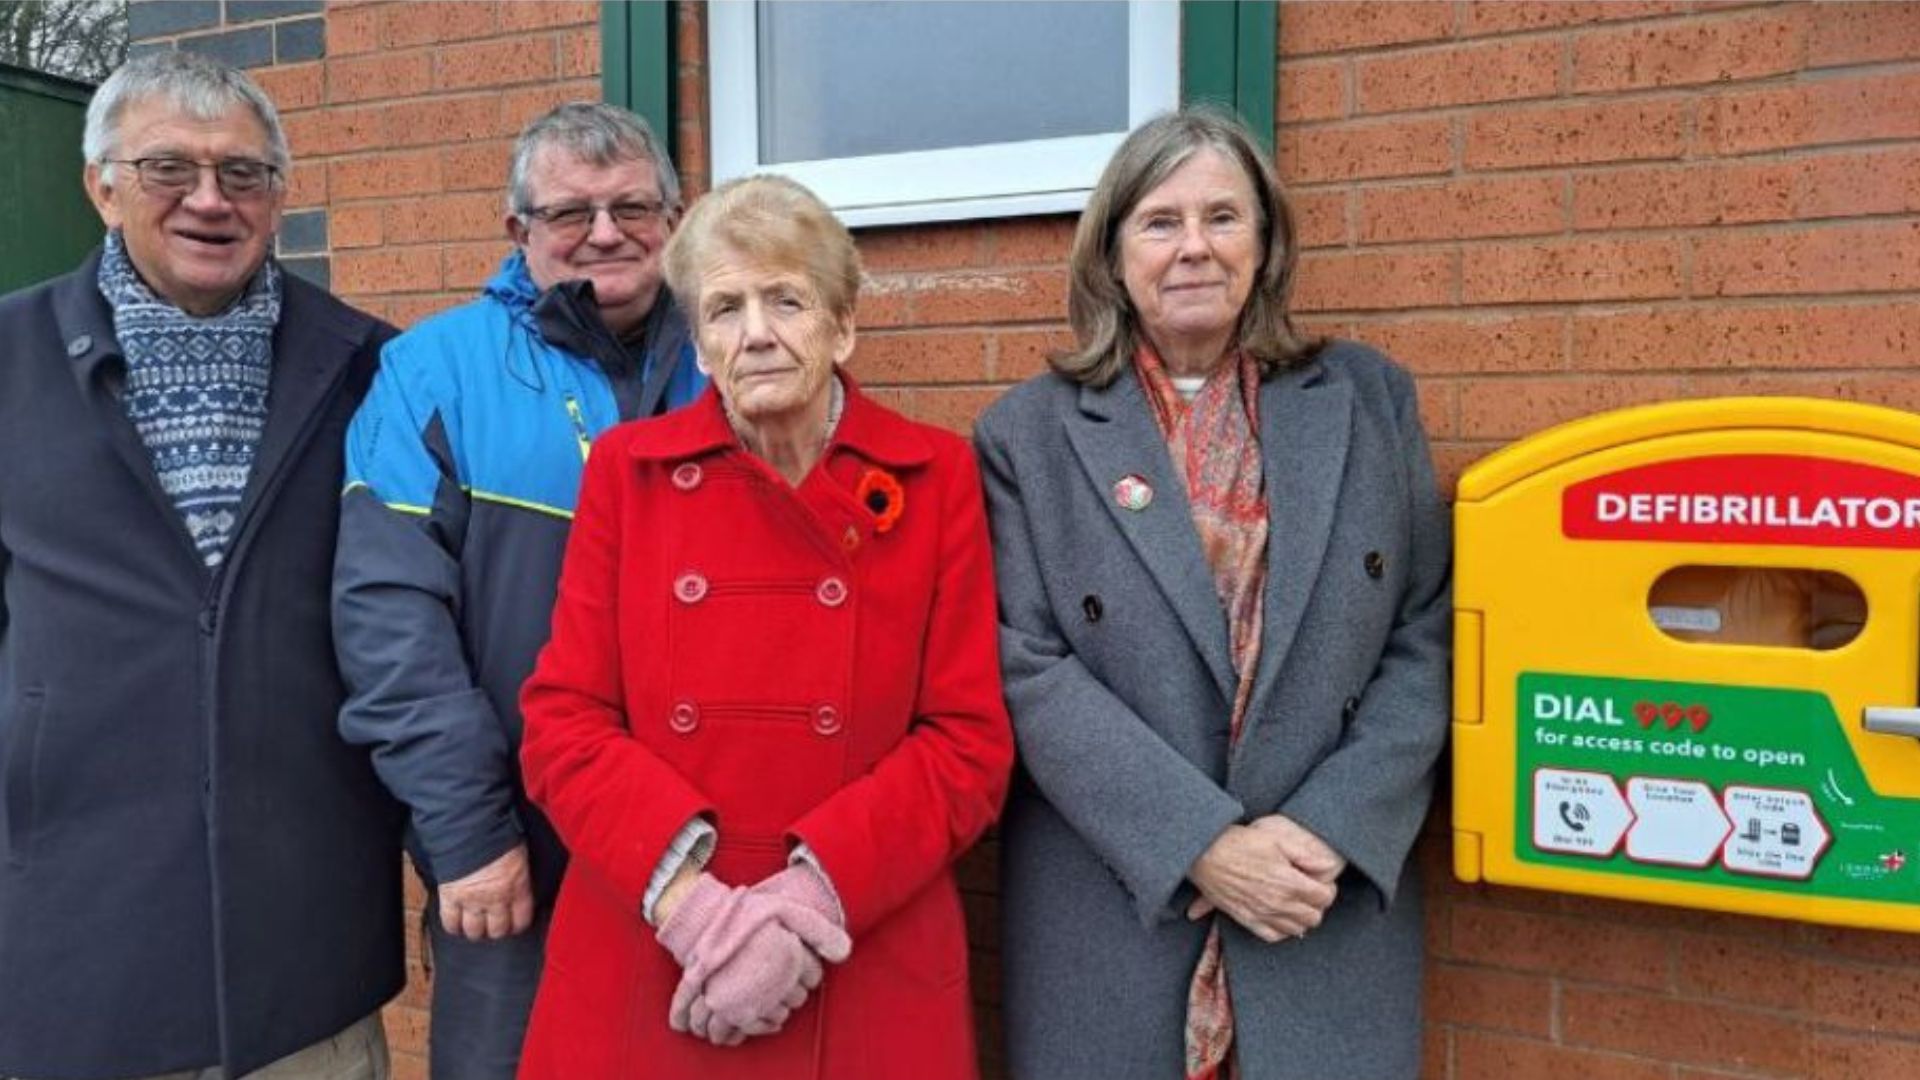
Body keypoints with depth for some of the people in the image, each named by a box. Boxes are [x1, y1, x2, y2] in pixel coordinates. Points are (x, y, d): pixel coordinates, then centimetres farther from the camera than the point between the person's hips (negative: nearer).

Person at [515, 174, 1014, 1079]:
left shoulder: (935, 477, -2)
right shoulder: (627, 469, 1)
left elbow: (971, 740, -5)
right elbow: (562, 722, -1)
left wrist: (814, 893, -16)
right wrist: (683, 888, -16)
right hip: (640, 968, 1)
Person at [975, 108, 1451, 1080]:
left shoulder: (1370, 399, 5)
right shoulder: (1028, 434, -1)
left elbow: (1425, 640, 3)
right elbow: (1029, 670, -8)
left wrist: (1328, 832, -9)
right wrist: (1202, 846, -15)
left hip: (1335, 916, 2)